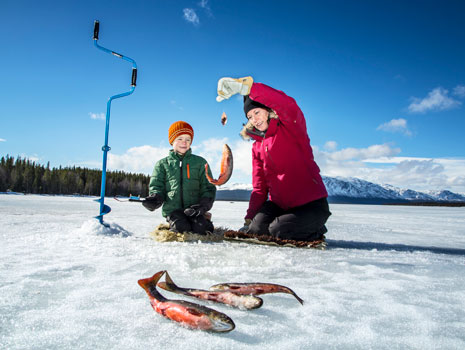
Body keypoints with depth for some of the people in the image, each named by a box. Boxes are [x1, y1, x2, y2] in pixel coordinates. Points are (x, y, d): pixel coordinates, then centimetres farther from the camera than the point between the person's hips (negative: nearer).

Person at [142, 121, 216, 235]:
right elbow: (157, 186, 12)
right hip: (173, 209, 0)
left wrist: (203, 205, -7)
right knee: (182, 228, -27)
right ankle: (173, 225, 4)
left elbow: (208, 188, 12)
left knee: (200, 228, -26)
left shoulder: (200, 162, 14)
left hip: (193, 209, 0)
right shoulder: (162, 164, 15)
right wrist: (155, 199, -13)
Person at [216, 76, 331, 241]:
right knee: (255, 229, -17)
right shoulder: (257, 147, 14)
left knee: (278, 230, -24)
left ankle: (315, 232, 7)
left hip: (310, 203, -5)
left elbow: (287, 105, -31)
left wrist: (244, 86, -37)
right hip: (279, 204, 6)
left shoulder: (291, 128, -5)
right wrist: (249, 218, 4)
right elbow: (259, 187, 14)